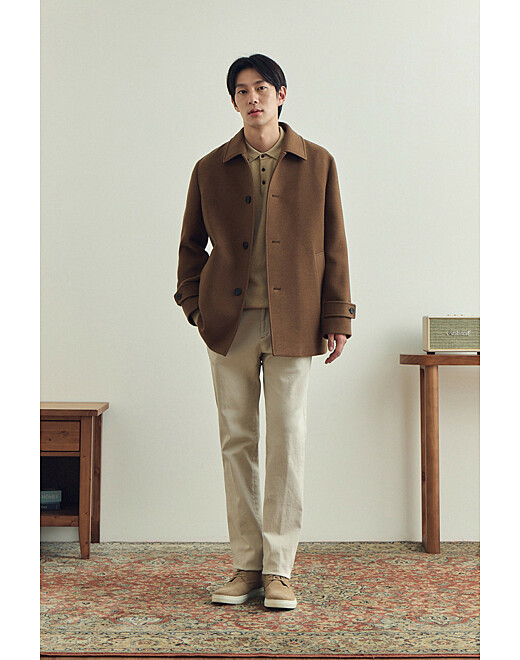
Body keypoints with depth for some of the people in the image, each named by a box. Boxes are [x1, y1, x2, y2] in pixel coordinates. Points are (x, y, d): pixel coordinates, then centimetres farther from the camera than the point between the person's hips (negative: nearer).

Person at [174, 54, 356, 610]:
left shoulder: (317, 163, 6)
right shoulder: (210, 168, 9)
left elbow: (334, 246, 6)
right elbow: (191, 243, 16)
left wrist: (336, 319, 1)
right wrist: (196, 306, 6)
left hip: (292, 324, -1)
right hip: (230, 323, 2)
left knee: (286, 444, 0)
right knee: (237, 442, 5)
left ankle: (279, 569, 10)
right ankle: (246, 565, 16)